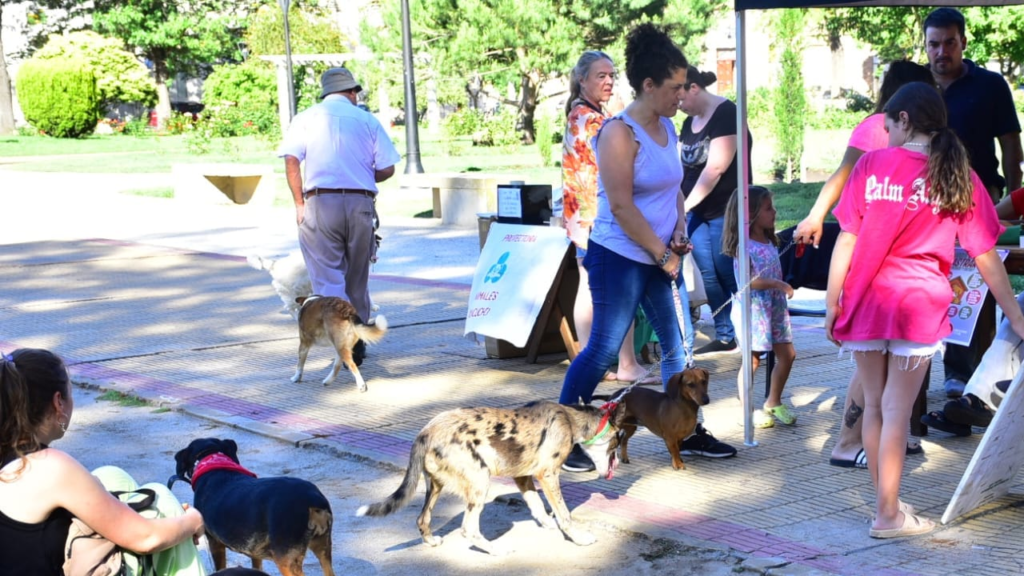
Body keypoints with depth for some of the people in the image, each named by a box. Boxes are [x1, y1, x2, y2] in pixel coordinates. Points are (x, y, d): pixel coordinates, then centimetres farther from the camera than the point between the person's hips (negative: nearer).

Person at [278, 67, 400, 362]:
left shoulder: (305, 119, 7)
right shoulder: (368, 120, 9)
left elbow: (291, 160, -6)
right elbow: (387, 169, 5)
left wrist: (299, 203, 0)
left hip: (320, 203, -2)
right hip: (361, 203, 2)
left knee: (328, 278, -4)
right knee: (357, 278, 14)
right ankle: (358, 342, 22)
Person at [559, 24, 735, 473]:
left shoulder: (667, 127, 8)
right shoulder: (620, 133, -17)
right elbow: (621, 206, -21)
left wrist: (680, 230, 1)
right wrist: (663, 254, -16)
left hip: (659, 258, 8)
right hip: (619, 258, -8)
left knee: (677, 344, 10)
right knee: (603, 351, -4)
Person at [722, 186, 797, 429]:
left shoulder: (770, 242, 11)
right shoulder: (744, 246, -15)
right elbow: (747, 280, -22)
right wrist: (777, 284, -24)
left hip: (775, 306, 8)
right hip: (754, 307, -8)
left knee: (787, 354, 10)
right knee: (752, 359, -3)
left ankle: (773, 403, 24)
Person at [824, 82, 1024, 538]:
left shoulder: (872, 164, 2)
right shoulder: (957, 176, 3)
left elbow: (846, 239, -1)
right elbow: (986, 257, 4)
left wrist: (832, 301, 5)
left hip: (866, 300, 1)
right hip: (920, 304, -1)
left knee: (874, 405, 14)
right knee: (897, 411, 2)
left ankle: (885, 502, 25)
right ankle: (888, 516, 6)